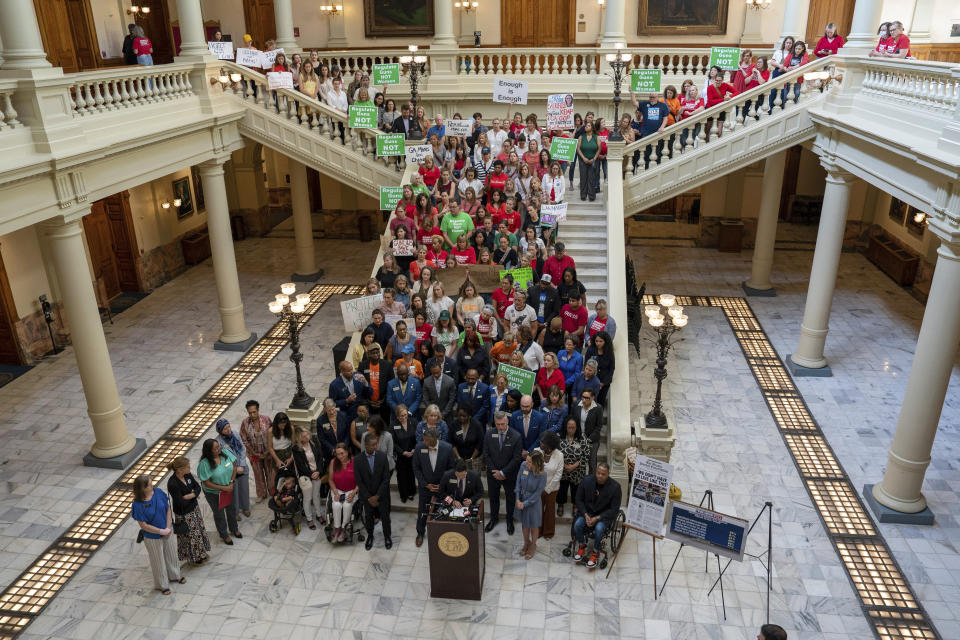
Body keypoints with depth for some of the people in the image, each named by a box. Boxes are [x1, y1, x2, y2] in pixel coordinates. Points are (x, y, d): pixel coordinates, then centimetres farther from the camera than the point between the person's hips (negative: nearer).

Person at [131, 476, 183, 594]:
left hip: (166, 532, 4)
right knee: (158, 561, 15)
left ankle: (174, 576, 49)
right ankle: (162, 585, 39)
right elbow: (143, 525, -20)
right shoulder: (138, 504, -27)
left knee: (171, 554, 23)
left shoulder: (158, 492, -16)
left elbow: (168, 509, -6)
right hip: (152, 537, -4)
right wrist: (161, 531, -18)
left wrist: (168, 528, -12)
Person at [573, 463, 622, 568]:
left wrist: (597, 518, -20)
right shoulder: (586, 481, -12)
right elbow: (579, 500, -1)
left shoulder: (615, 486, -18)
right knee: (577, 524, -24)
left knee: (599, 528, -31)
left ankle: (595, 553, -6)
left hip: (604, 514, -2)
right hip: (587, 511, 2)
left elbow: (614, 509, -11)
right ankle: (582, 547, 4)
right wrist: (585, 515, -15)